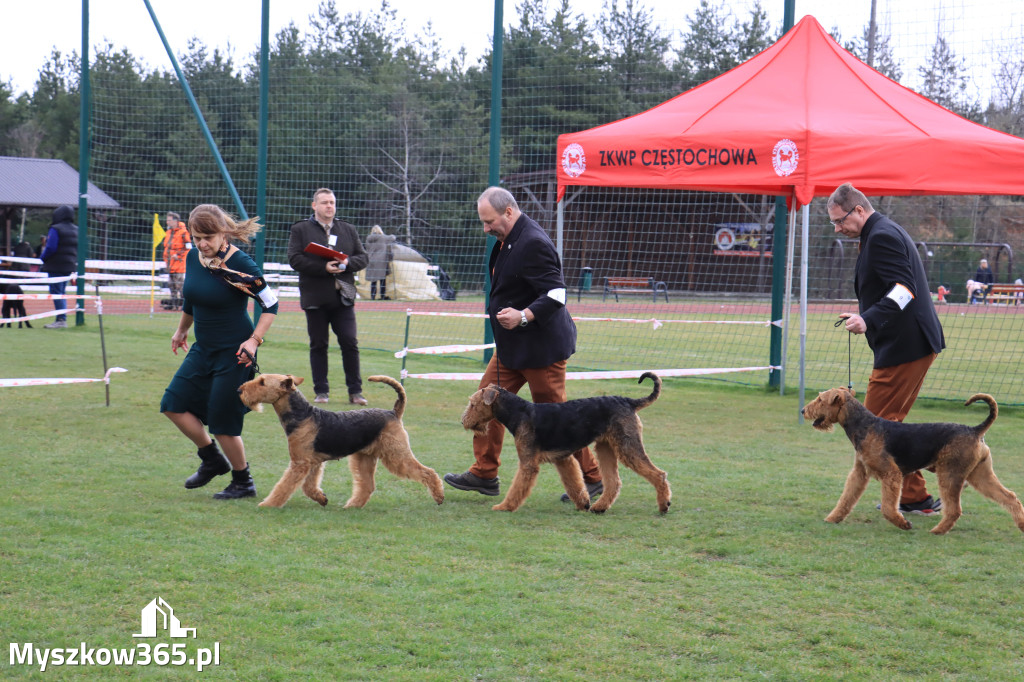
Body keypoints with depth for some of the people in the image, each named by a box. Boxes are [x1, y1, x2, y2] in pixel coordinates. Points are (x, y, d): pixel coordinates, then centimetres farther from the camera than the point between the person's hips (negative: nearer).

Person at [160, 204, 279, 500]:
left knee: (221, 421, -5)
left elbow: (271, 304, -12)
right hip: (203, 348, 7)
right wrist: (182, 330, 30)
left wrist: (255, 340, -20)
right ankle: (212, 460, 21)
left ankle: (243, 483, 15)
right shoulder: (193, 257, 0)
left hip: (233, 353, -7)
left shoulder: (240, 264, -19)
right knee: (174, 405, 3)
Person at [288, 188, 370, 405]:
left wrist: (348, 263, -10)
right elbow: (294, 259, -8)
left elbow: (363, 257, 12)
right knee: (318, 345, 3)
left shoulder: (348, 230, 14)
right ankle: (321, 392, 10)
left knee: (350, 343, -3)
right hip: (315, 297, -2)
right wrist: (324, 267, -17)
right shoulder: (300, 230, 3)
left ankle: (355, 391, 4)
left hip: (343, 297, 2)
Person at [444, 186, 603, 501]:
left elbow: (557, 294, -29)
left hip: (541, 346, -10)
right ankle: (484, 474, 16)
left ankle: (591, 478, 8)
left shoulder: (534, 244, -23)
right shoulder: (508, 240, 8)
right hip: (512, 345, 10)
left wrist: (523, 316, -39)